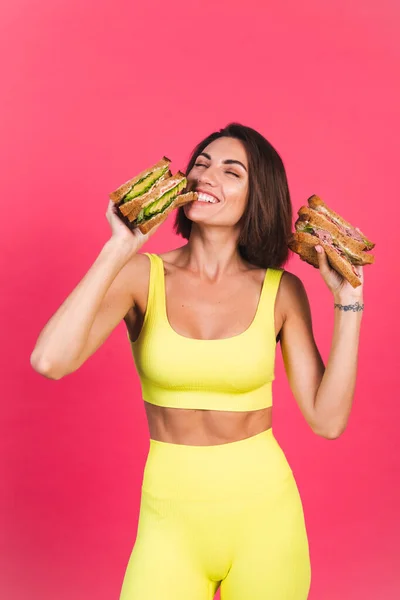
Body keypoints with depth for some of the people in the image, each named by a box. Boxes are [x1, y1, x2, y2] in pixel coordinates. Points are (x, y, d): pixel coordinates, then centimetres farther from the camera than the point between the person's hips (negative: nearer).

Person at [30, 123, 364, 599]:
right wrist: (119, 249, -21)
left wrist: (347, 299, -11)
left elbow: (327, 421, -8)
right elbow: (50, 361, -23)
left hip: (264, 512, 1)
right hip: (170, 514, 0)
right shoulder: (143, 275, -7)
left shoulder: (281, 291, -4)